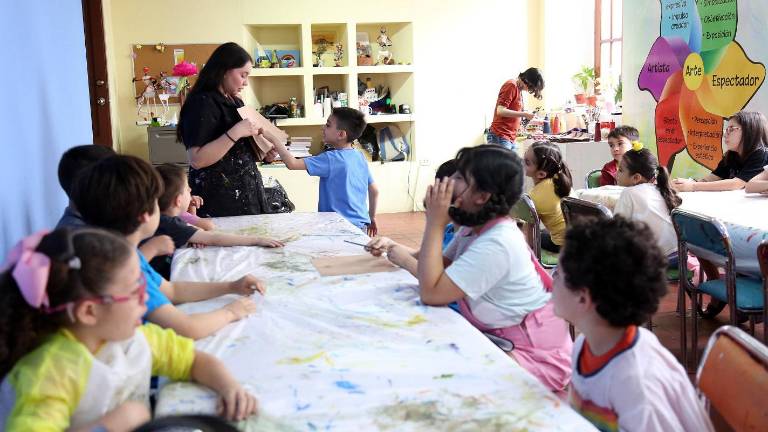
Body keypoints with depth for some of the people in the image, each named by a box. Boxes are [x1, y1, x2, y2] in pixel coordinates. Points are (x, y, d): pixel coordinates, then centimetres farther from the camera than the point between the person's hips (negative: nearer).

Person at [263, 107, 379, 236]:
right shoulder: (359, 157, 6)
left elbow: (292, 164, -22)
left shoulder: (331, 159, -17)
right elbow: (374, 191, 13)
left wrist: (273, 139, -14)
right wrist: (372, 218, 25)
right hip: (361, 225, 8)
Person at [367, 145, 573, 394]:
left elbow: (431, 293, -29)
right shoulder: (475, 228, 3)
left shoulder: (496, 244, -28)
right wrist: (395, 248, -7)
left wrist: (435, 223, -25)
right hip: (497, 339, 9)